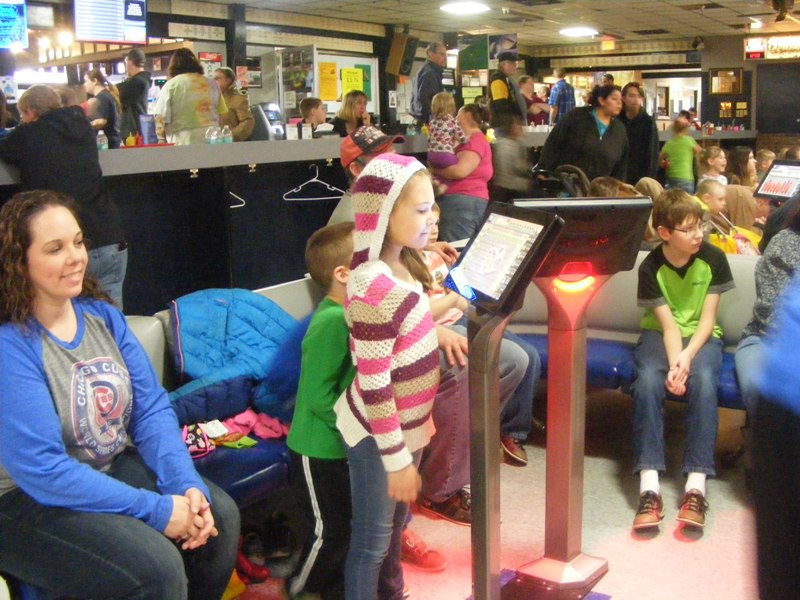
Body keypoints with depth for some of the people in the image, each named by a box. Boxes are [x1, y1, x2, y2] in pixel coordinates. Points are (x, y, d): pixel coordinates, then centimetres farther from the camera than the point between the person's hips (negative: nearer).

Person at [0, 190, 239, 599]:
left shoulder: (102, 315, 0)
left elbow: (152, 408, -1)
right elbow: (42, 469, -25)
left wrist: (187, 485, -18)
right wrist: (157, 510, -26)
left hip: (114, 468, 7)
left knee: (220, 515, -11)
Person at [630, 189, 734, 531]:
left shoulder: (713, 259, -8)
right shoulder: (651, 268, -11)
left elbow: (707, 319, -9)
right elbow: (668, 325, -15)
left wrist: (687, 356, -25)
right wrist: (674, 363, -33)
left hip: (701, 336, 1)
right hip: (660, 334, 0)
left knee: (704, 381, -33)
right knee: (648, 380, -32)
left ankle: (696, 487, -34)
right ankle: (649, 487, -35)